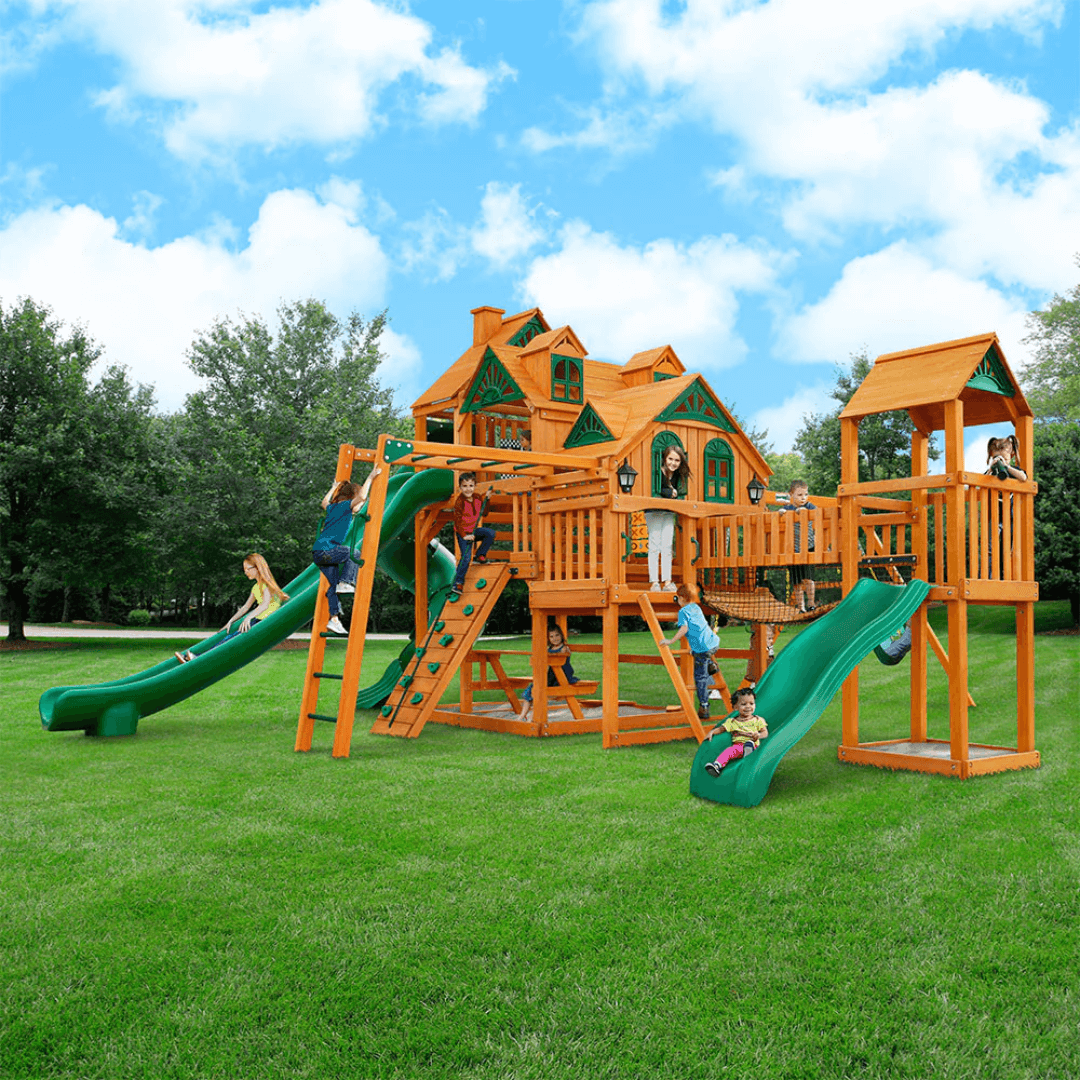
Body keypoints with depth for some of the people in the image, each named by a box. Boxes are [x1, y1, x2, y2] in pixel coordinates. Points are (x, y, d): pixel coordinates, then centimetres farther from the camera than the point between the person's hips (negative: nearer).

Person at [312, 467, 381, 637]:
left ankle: (334, 620, 8)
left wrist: (333, 488, 59)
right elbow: (361, 496, -21)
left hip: (318, 553, 9)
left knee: (333, 584, 10)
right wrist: (370, 478, -12)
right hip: (326, 550, -9)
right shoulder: (345, 506, -3)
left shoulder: (332, 507, 21)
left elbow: (324, 502, 47)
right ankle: (346, 582, -4)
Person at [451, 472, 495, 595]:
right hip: (463, 533, -6)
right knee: (466, 557, -15)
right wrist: (464, 536, -22)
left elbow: (484, 513, 11)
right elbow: (457, 521, -17)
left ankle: (480, 555, 3)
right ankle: (458, 583, -7)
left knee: (491, 533, -14)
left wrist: (486, 499, -2)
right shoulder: (459, 502, -19)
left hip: (474, 530, 6)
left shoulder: (477, 497, 0)